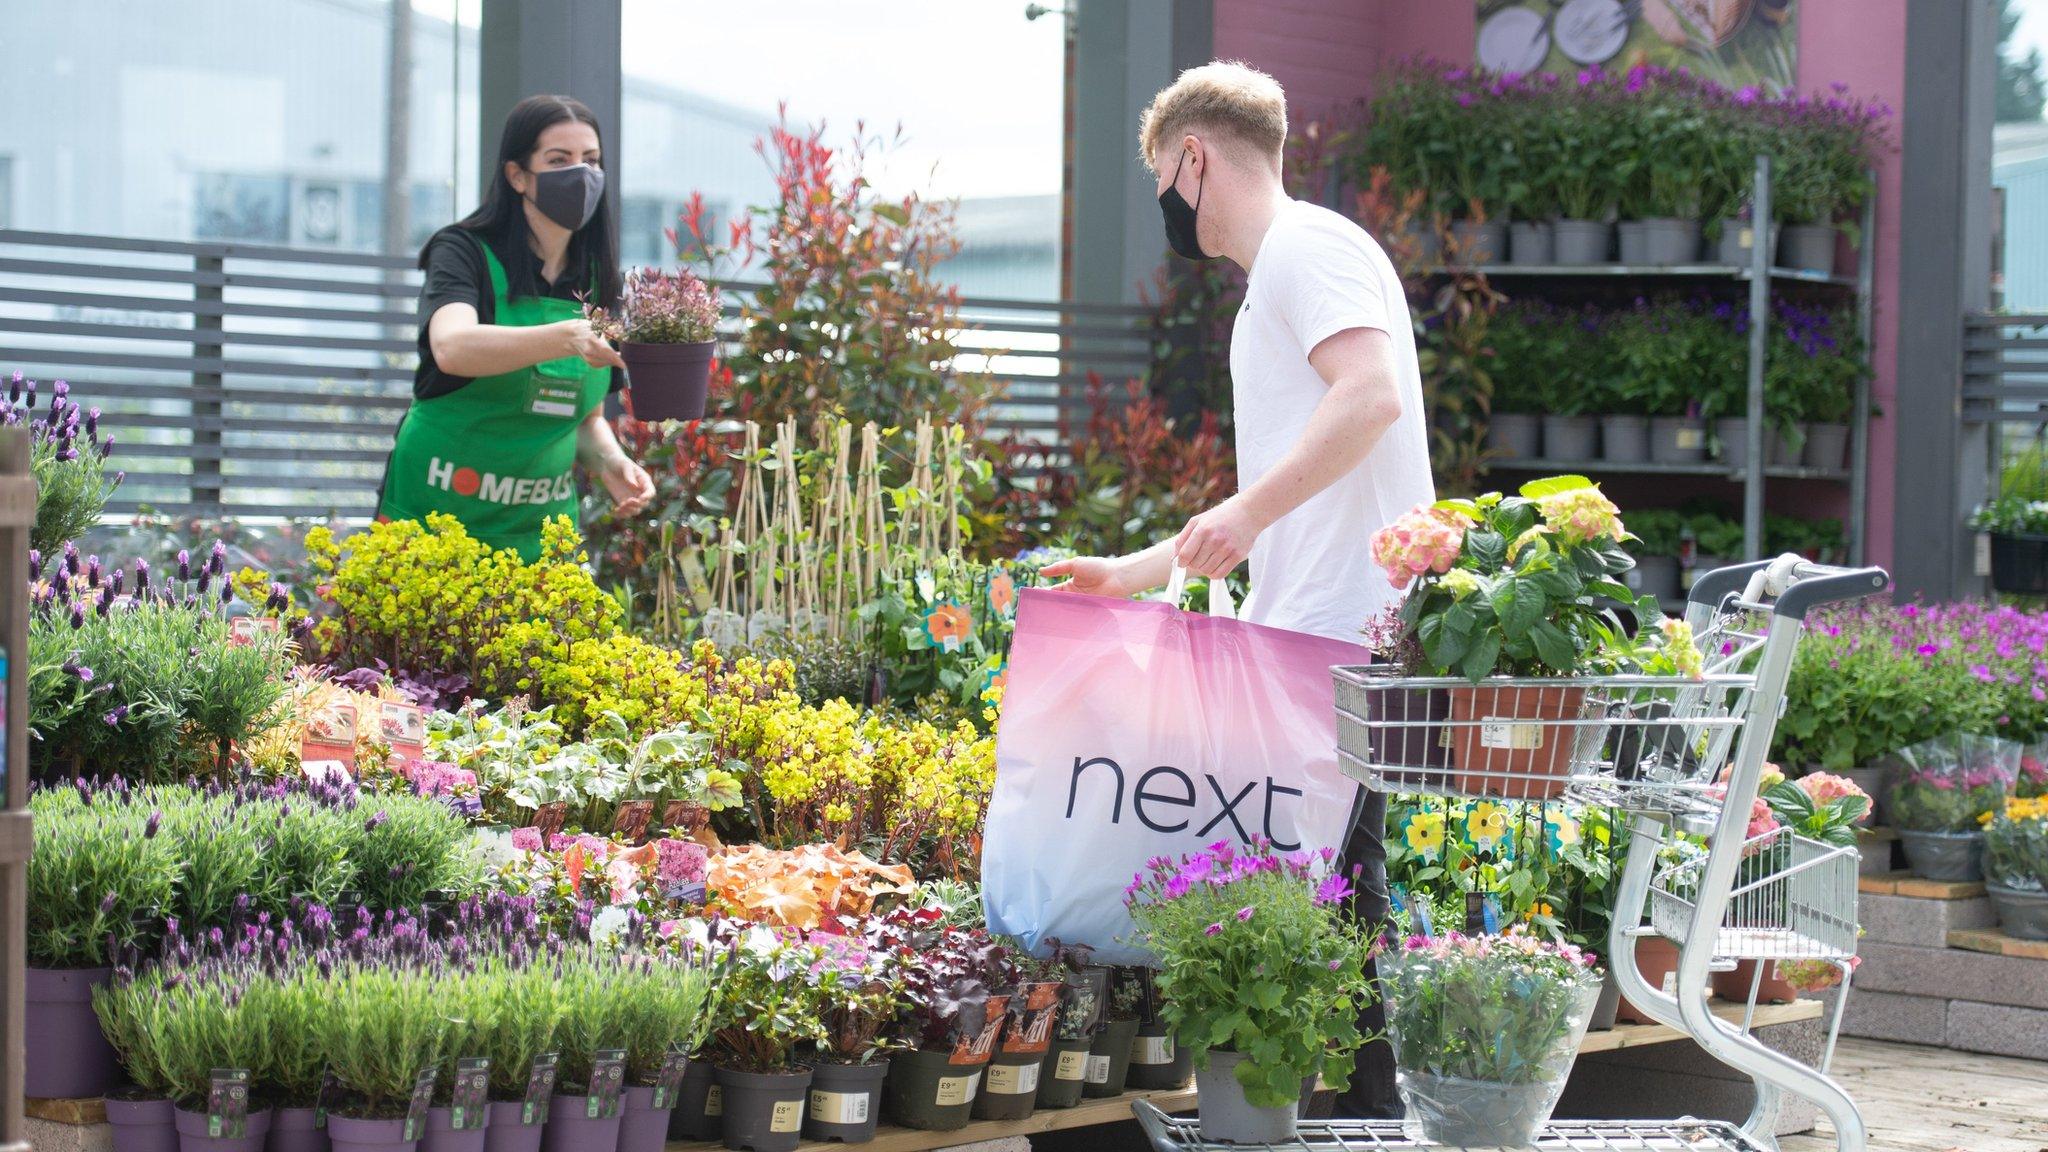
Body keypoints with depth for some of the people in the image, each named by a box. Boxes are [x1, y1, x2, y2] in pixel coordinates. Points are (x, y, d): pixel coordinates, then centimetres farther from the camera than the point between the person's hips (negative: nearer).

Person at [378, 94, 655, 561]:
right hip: (436, 516, -4)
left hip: (540, 527, 4)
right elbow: (451, 347, -30)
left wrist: (610, 462, -6)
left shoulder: (598, 283, 7)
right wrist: (565, 339, -44)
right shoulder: (463, 253, -8)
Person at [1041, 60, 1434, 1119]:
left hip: (1345, 637, -10)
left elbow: (1371, 394, -22)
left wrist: (1247, 511, -26)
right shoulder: (1270, 282, 28)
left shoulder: (1310, 247, -4)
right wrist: (1134, 573, 36)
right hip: (1300, 638, 10)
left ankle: (1369, 1118, -9)